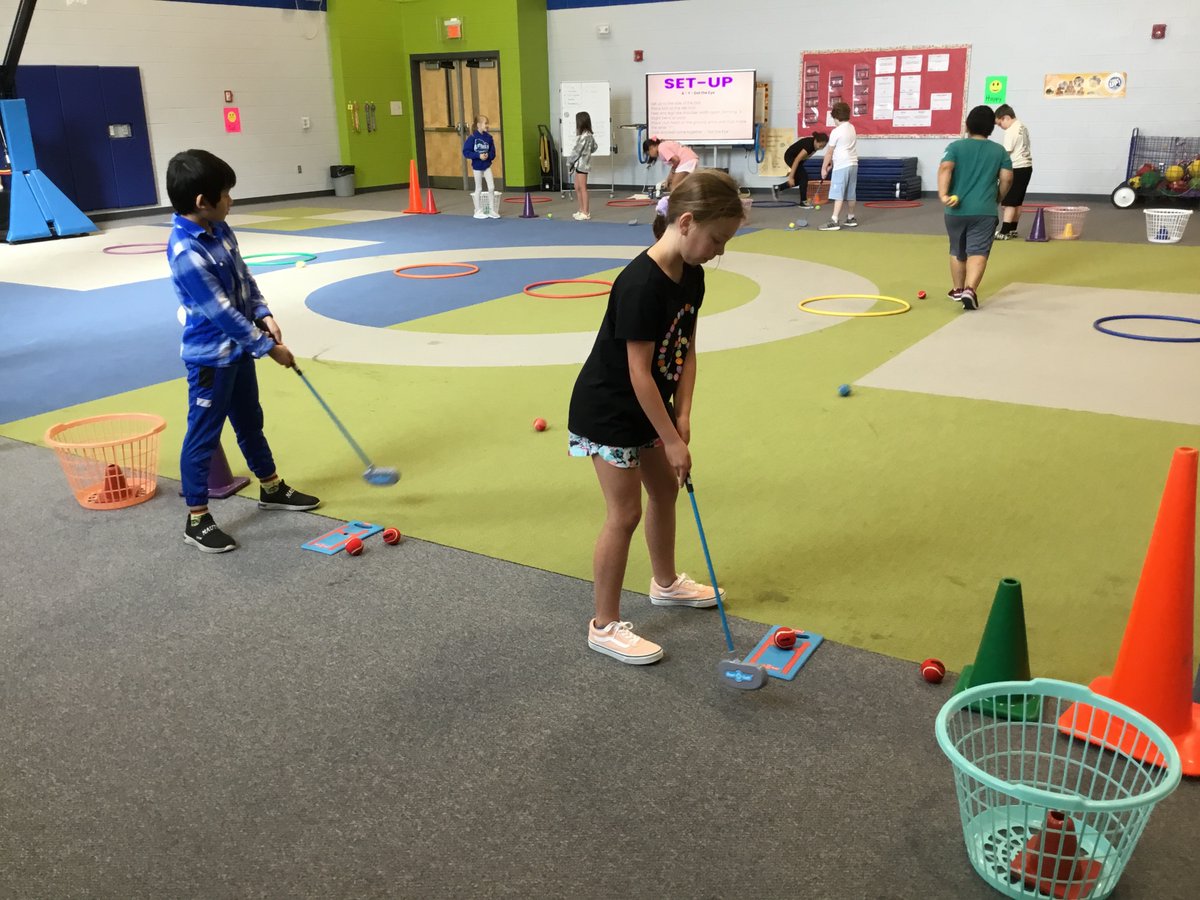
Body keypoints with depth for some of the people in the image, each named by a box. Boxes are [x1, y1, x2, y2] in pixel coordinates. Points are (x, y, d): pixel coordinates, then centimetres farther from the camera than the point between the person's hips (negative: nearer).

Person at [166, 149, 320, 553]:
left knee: (250, 422, 23)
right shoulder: (186, 252, -27)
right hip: (210, 357, -9)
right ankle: (197, 519, 13)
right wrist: (268, 347, -19)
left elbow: (244, 278, 11)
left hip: (238, 349, 9)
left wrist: (263, 314, -4)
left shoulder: (219, 230, 0)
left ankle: (271, 488, 40)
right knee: (203, 436, 2)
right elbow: (221, 312, -25)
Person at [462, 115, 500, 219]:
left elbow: (493, 152, 2)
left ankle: (492, 210, 10)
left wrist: (488, 156, -19)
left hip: (487, 166, 3)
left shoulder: (489, 137, -3)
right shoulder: (472, 138, -15)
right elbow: (466, 152, -16)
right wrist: (478, 155, -23)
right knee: (479, 189, 7)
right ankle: (478, 211, 18)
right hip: (477, 166, -3)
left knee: (491, 188, 0)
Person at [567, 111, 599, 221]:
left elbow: (577, 151, -16)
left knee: (582, 188, -5)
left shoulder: (584, 136, -17)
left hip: (582, 164, -10)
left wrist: (570, 162, -8)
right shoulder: (588, 135, 10)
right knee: (577, 187, 14)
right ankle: (581, 210, 21)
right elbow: (595, 146, 22)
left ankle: (585, 212, -2)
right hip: (579, 164, 10)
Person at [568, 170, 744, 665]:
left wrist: (681, 416, -5)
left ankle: (666, 583, 44)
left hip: (648, 405, 9)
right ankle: (605, 626, 12)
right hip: (608, 410, -9)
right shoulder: (641, 285, -30)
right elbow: (640, 372, -27)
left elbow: (686, 350, 3)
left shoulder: (691, 276, -2)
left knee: (665, 489, 20)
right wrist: (671, 439, -21)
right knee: (624, 514, -3)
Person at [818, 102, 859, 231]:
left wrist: (824, 168, -1)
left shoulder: (836, 132, -11)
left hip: (842, 166, -8)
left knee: (839, 194, -13)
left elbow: (829, 152, -8)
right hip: (853, 164, 8)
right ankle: (851, 218, 24)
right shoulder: (852, 128, 13)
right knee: (850, 194, 15)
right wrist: (831, 162, 18)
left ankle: (834, 221, -18)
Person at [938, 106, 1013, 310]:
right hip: (984, 211, -1)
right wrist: (998, 198, 19)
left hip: (956, 210, 1)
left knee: (957, 251, 18)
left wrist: (943, 194, -22)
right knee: (978, 252, -6)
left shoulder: (956, 146, 3)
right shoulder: (1000, 151, 7)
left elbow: (945, 168, -15)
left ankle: (958, 289, 30)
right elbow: (1007, 178, 2)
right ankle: (970, 289, -27)